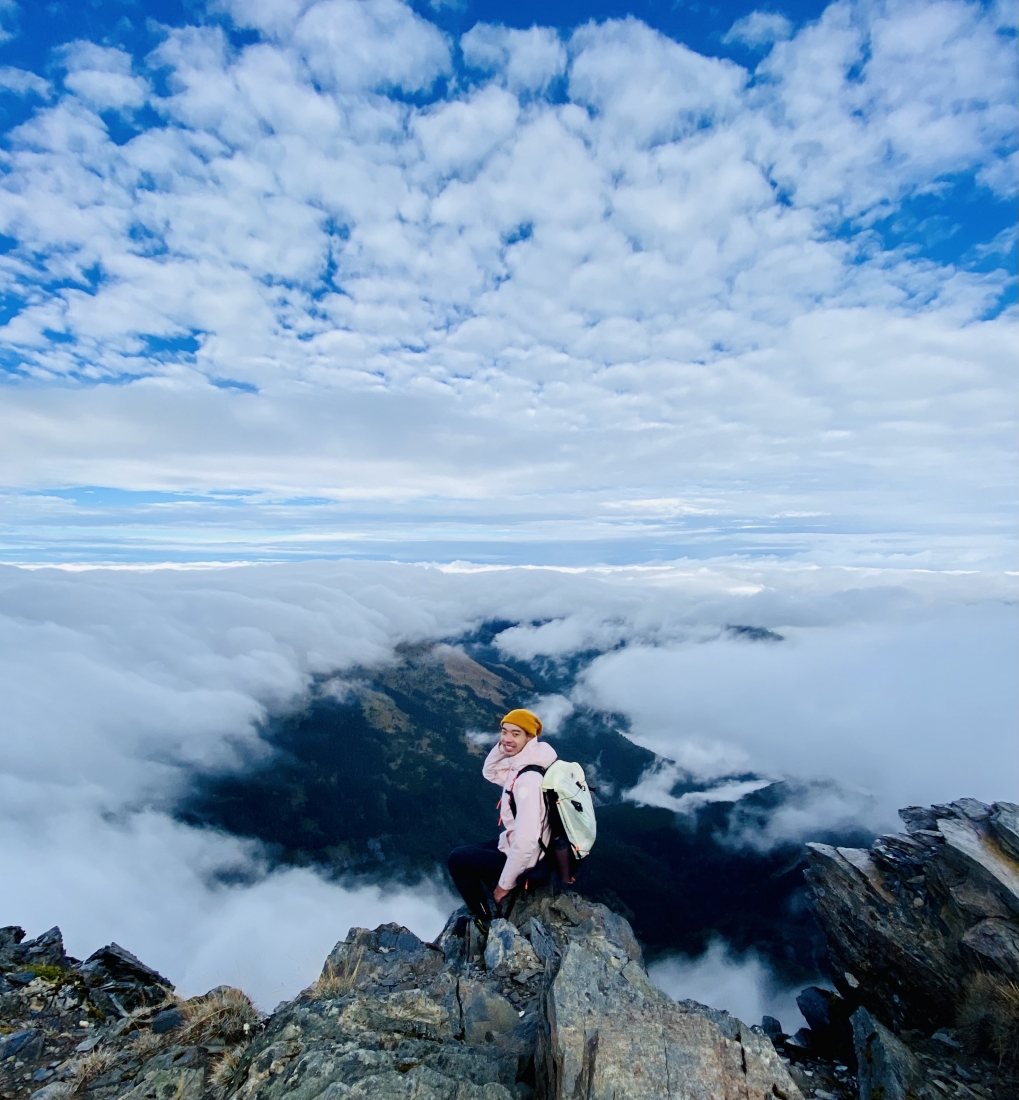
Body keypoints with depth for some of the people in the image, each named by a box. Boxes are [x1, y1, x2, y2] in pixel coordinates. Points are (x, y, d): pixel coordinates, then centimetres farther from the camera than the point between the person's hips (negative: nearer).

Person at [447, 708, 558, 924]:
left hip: (525, 860, -8)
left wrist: (505, 883, -17)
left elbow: (526, 840, -32)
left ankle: (487, 921, 19)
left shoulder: (528, 778, -31)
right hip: (518, 848, 9)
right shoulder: (520, 765, -4)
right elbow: (490, 772, 10)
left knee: (457, 859, 6)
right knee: (468, 852, 23)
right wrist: (501, 747, -9)